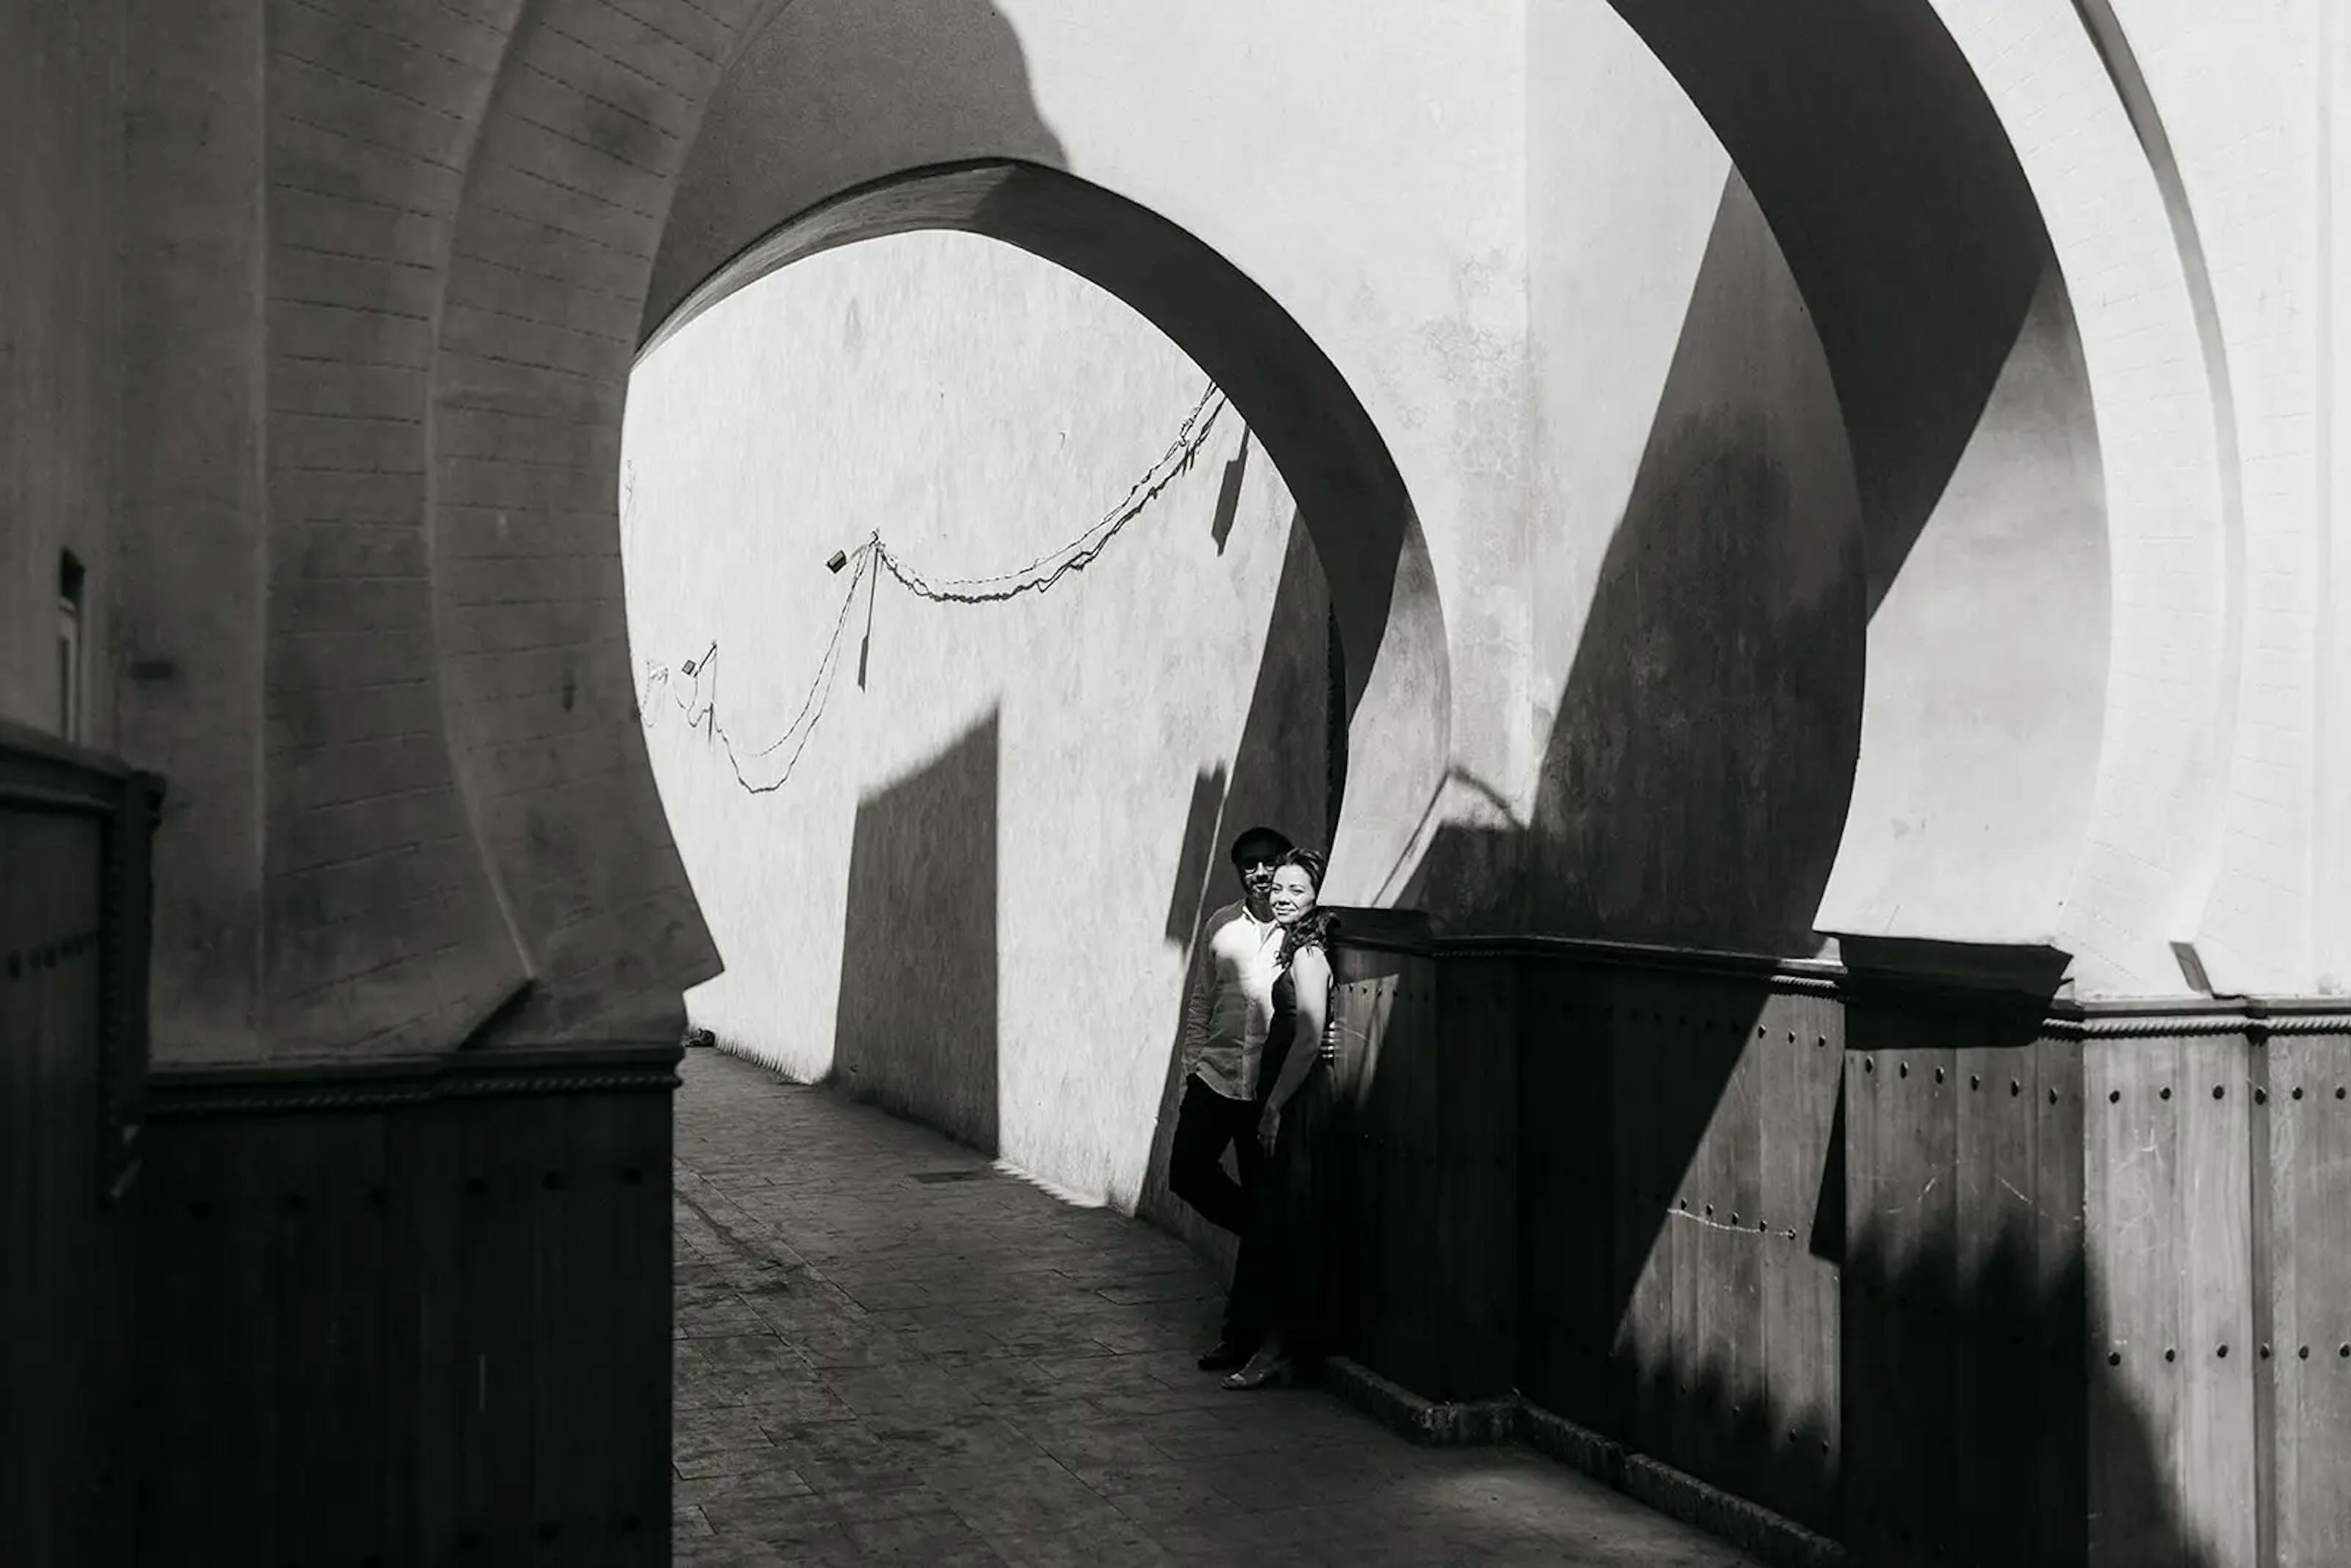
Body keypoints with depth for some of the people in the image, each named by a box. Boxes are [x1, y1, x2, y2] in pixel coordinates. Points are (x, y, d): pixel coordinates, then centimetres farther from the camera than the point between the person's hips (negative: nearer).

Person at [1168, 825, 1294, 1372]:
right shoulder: (1221, 926, 7)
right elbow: (1199, 1004, 12)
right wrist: (1191, 1070, 8)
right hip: (1217, 1075, 4)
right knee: (1187, 1172, -3)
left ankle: (1242, 1333, 13)